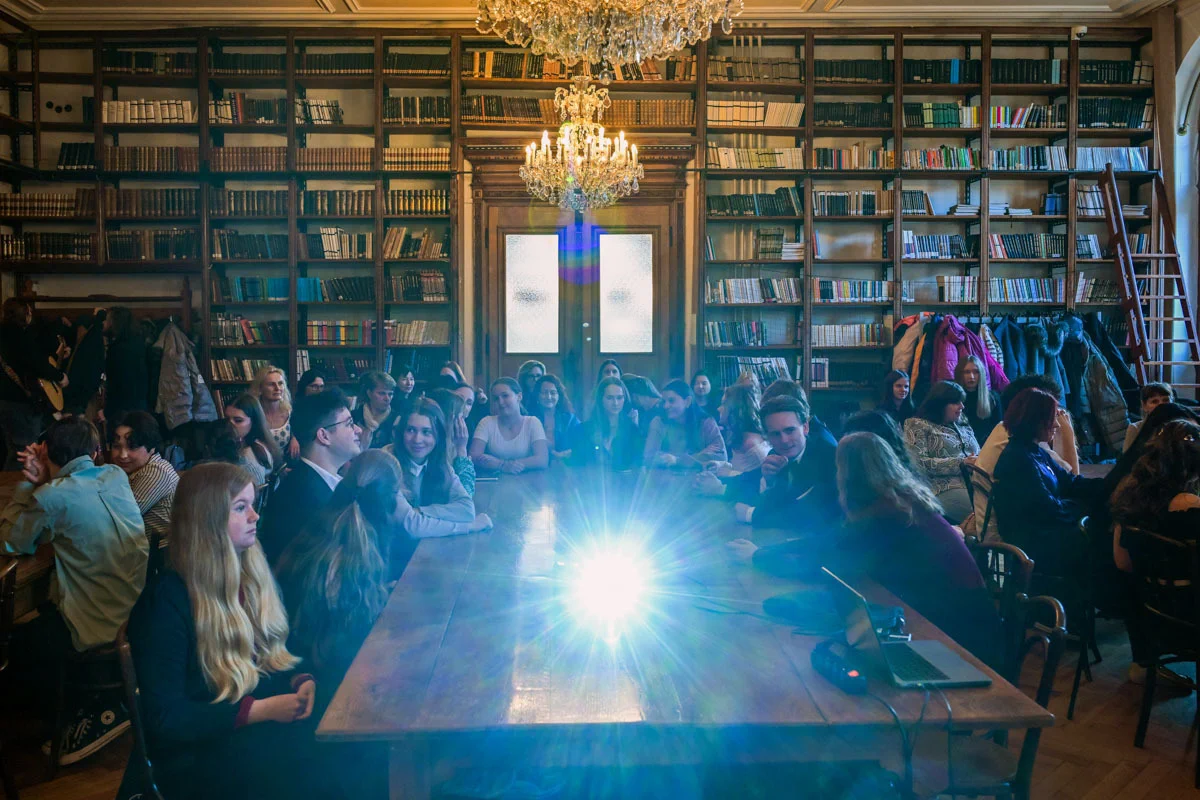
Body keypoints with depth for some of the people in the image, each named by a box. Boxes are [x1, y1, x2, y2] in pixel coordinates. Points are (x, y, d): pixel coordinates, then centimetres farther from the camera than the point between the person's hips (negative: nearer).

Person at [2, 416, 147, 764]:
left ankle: (101, 707, 9)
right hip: (141, 613, 8)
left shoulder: (51, 497, -16)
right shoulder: (116, 476, 3)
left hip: (100, 630, -8)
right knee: (43, 615, 29)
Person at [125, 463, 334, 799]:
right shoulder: (167, 598, -13)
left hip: (272, 716, 6)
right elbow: (164, 719, -14)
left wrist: (301, 681, -8)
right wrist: (259, 710, -21)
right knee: (315, 762, -29)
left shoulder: (253, 573, 8)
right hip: (201, 751, -6)